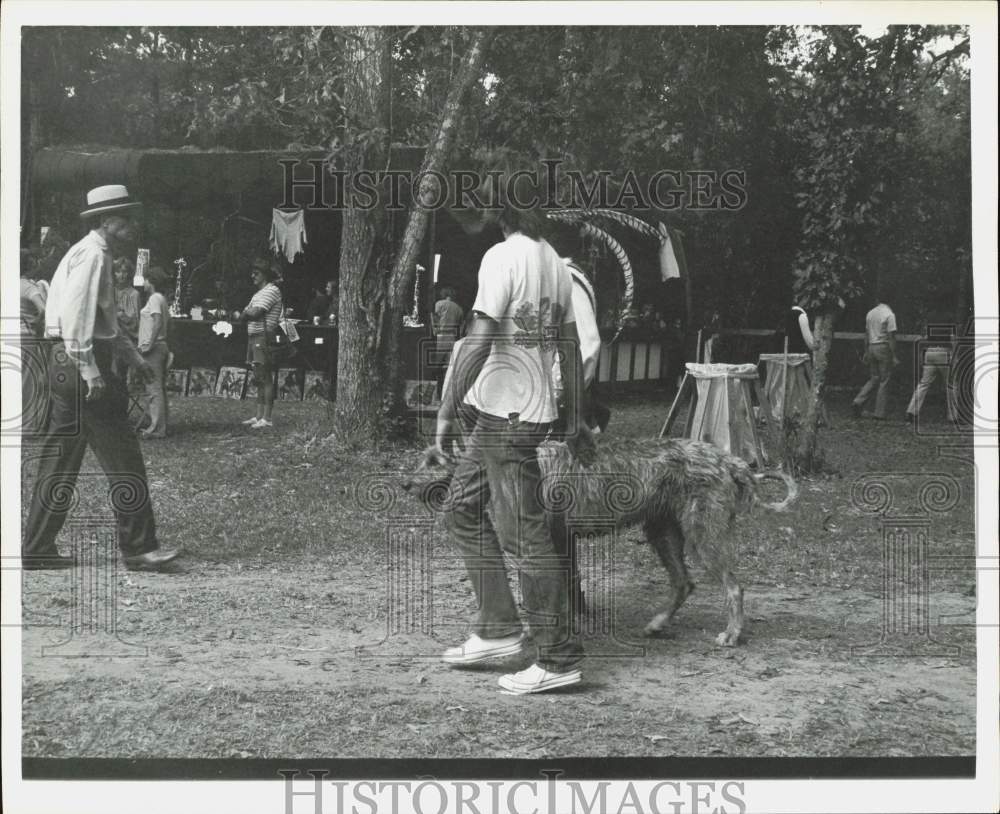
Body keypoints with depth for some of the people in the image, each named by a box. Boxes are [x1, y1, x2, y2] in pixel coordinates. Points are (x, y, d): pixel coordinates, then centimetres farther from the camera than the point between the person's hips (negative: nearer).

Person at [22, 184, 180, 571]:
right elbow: (75, 315, -22)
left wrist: (133, 355, 27)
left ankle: (37, 548, 16)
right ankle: (138, 549, -3)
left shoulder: (92, 254, 21)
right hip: (79, 363, -10)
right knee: (122, 457, -6)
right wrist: (91, 372, -26)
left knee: (60, 458, 12)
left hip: (67, 365, 11)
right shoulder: (91, 255, -12)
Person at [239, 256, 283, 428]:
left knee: (266, 378, -8)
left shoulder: (272, 290, -8)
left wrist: (245, 313, 3)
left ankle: (267, 418, -8)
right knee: (259, 379, 11)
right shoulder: (259, 293, 22)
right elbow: (244, 316, 17)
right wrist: (248, 313, -3)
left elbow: (254, 313, -17)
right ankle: (259, 416, 15)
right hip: (254, 337, 10)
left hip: (264, 338, -10)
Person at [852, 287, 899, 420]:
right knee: (884, 381, 1)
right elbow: (891, 337, -13)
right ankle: (879, 413, 3)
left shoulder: (870, 313, 8)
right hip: (884, 348, -6)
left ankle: (858, 401, -1)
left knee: (873, 379, 15)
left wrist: (866, 352, 20)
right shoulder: (889, 314, -10)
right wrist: (894, 356, -11)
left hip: (871, 347, 6)